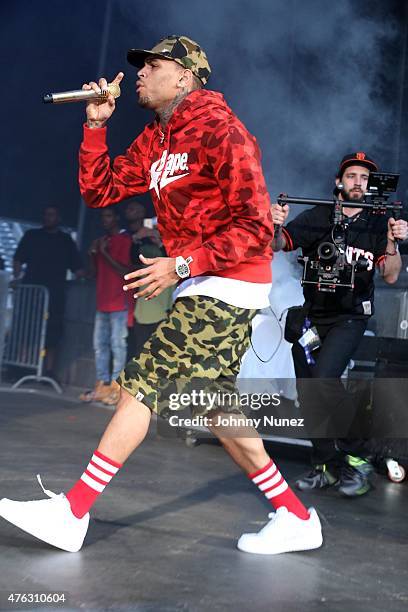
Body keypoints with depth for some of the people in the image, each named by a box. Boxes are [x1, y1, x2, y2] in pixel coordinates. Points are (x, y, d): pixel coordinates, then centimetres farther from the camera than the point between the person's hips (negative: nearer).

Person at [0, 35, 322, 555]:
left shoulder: (218, 129, -12)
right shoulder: (154, 141, 15)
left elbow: (256, 228, -17)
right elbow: (99, 190, 13)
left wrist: (182, 265, -22)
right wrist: (96, 124, 4)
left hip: (227, 287, -10)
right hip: (204, 287, 10)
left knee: (142, 381, -11)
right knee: (211, 405, 10)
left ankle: (72, 513, -4)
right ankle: (296, 519, 18)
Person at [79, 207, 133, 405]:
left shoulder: (125, 240, -5)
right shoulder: (102, 241, 20)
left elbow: (125, 271, -13)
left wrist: (105, 253, -12)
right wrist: (93, 255, 6)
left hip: (119, 303, -8)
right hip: (102, 302, 8)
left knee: (117, 344, -9)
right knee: (100, 344, 5)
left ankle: (116, 388, -8)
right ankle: (102, 386, 8)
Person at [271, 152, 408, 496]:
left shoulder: (378, 224, 3)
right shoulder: (316, 217, 2)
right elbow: (278, 245, -9)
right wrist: (276, 226, -31)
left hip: (351, 317, -2)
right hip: (313, 316, 3)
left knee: (323, 378, -22)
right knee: (307, 391, 2)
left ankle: (358, 459, -7)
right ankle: (328, 466, 16)